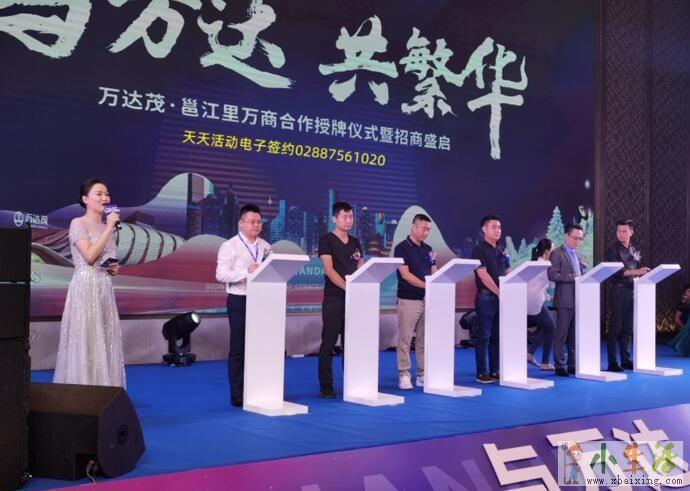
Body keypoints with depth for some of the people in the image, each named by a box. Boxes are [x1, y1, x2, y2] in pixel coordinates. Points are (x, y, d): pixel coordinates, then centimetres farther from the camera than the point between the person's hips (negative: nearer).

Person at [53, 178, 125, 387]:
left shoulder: (106, 227, 16)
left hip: (105, 289, 7)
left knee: (105, 340, 7)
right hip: (86, 287, -7)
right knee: (85, 341, -5)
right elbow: (90, 256, -18)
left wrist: (115, 268, 3)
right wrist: (109, 228, -15)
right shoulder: (78, 224, -6)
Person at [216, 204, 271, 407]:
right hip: (240, 301, -5)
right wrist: (246, 271, -24)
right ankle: (237, 395, 9)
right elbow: (221, 274, -14)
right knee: (238, 348, 1)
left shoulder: (265, 247, 12)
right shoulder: (230, 246, -5)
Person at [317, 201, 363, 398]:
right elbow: (329, 270, -13)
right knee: (329, 342, -2)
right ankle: (326, 385, 3)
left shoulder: (355, 243, 15)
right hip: (334, 298, -5)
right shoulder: (326, 241, -3)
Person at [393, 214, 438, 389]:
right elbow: (405, 274, -14)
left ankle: (423, 374, 15)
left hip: (427, 299, 6)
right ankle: (404, 375, 3)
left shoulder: (428, 249, 13)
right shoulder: (402, 248, -6)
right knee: (405, 339, -2)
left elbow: (434, 273, 12)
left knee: (424, 340, 8)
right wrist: (426, 285, -22)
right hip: (408, 300, -6)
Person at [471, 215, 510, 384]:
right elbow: (483, 275, -15)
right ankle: (482, 373, 3)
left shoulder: (501, 250, 15)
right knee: (484, 336, -2)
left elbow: (508, 273, 17)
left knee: (497, 336, 10)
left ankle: (495, 371, 17)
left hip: (501, 298, 7)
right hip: (486, 298, -7)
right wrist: (498, 292, -17)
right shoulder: (479, 249, -7)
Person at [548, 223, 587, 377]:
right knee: (561, 335, -1)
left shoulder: (578, 254, 18)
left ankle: (573, 365, 15)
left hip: (578, 300, 7)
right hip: (565, 300, -7)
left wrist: (584, 267, 3)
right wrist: (573, 277, -19)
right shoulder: (557, 254, -6)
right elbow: (552, 275, -16)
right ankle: (559, 366, 5)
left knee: (575, 335, 9)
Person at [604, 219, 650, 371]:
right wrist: (636, 271, -23)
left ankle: (626, 359, 15)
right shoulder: (613, 250, -4)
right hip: (619, 290, -6)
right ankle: (612, 362, 0)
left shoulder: (634, 251, 15)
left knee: (628, 327, 8)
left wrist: (644, 272, -2)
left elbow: (637, 271, 19)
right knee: (615, 327, -4)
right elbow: (615, 272, -14)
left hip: (633, 290, 6)